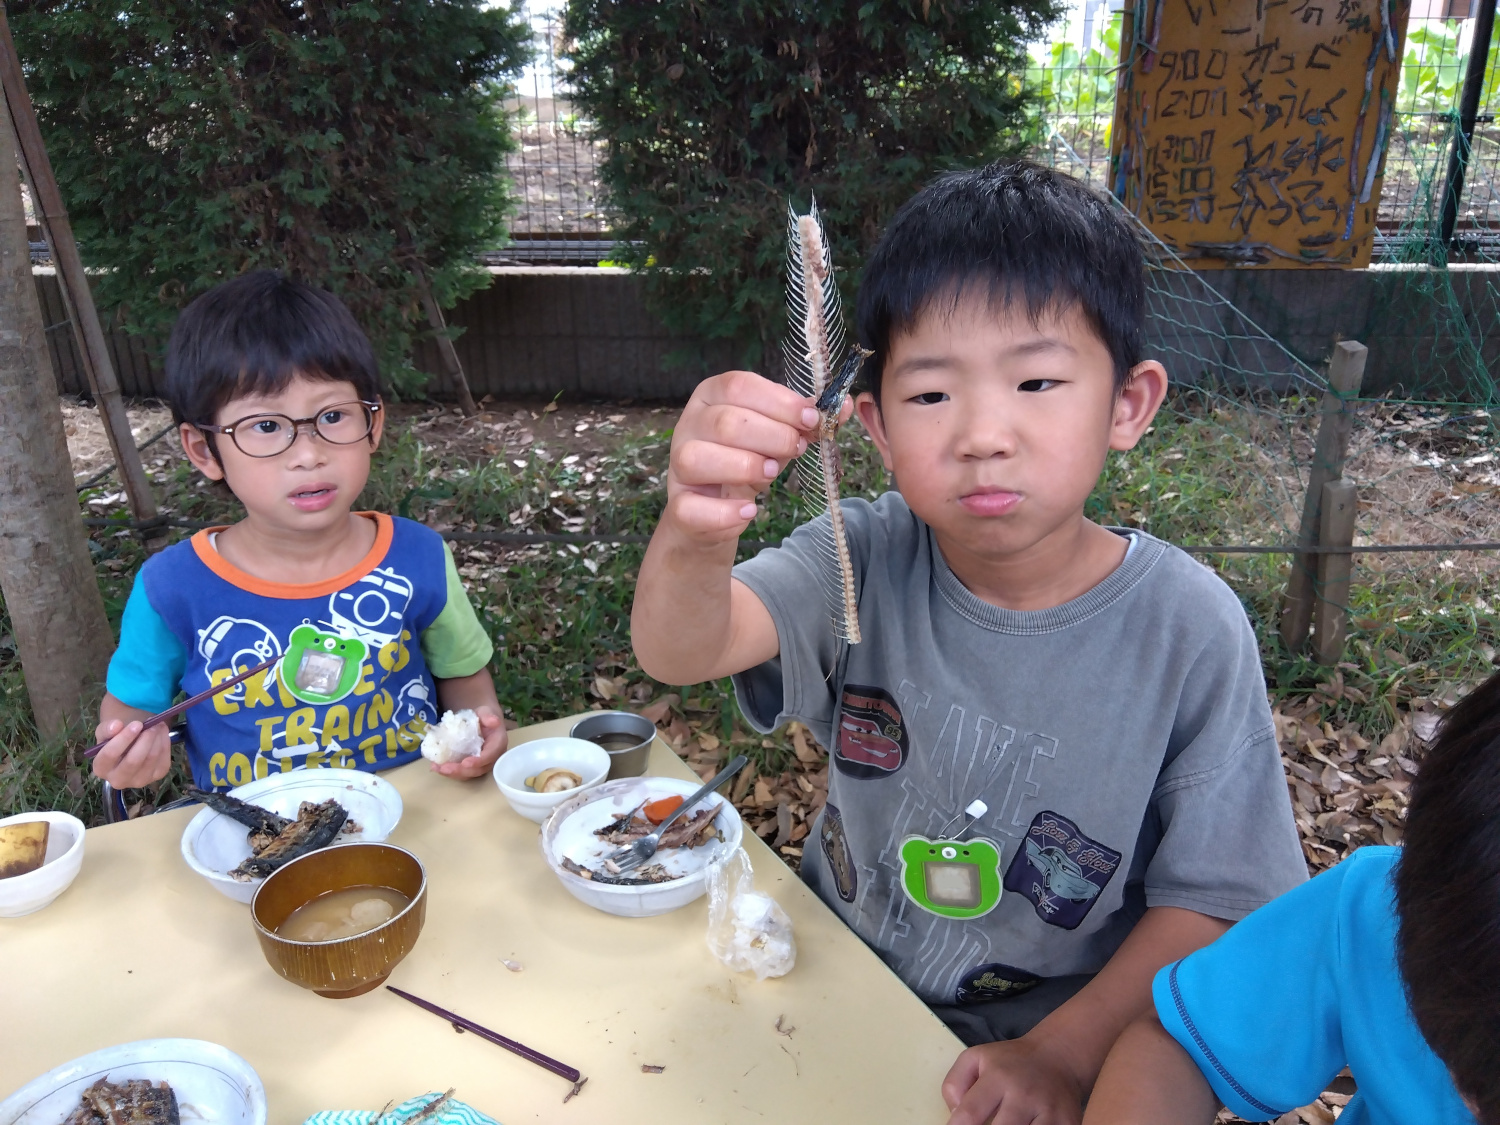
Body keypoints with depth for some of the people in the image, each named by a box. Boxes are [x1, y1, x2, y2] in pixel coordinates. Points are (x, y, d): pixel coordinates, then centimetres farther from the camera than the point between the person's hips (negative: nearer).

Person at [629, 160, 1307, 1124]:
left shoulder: (1189, 630, -17)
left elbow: (1209, 900, -9)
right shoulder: (866, 560, -12)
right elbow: (681, 649, -26)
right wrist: (697, 534, -46)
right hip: (835, 982, 1)